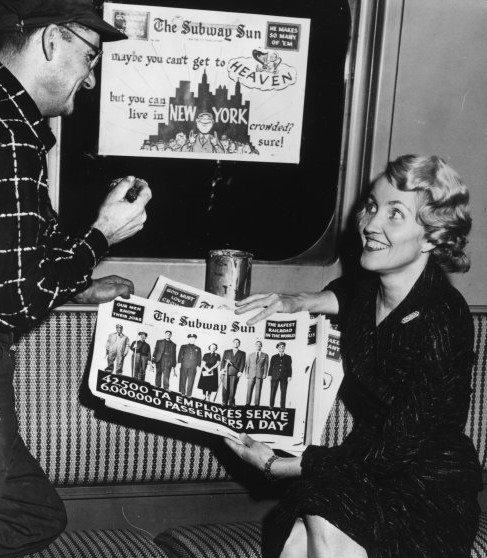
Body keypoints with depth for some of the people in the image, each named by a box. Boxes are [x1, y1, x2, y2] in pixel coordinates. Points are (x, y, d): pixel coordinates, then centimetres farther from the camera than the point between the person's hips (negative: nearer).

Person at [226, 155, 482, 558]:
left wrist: (277, 465, -16)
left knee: (327, 526, -32)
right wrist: (303, 302, 6)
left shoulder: (441, 321, -20)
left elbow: (398, 447, -20)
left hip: (432, 491, -5)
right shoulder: (365, 290, 0)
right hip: (370, 471, 5)